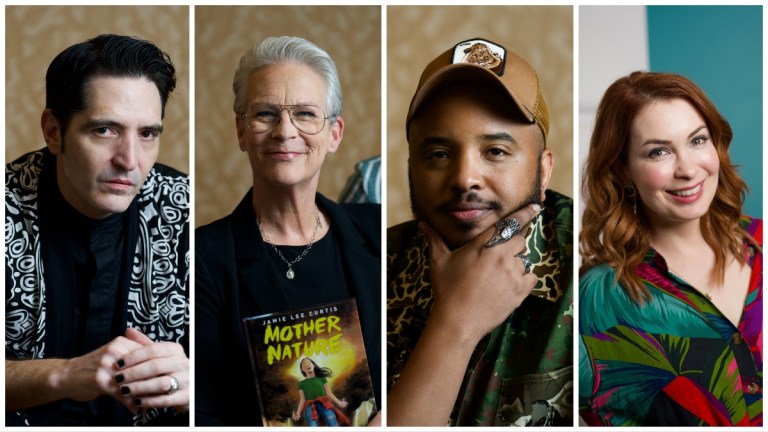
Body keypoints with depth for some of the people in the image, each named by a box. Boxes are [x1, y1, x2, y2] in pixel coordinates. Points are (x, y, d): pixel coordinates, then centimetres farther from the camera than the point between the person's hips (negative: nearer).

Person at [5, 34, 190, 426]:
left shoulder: (185, 211, -6)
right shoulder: (8, 207, -10)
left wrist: (188, 381, -29)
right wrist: (64, 375, -30)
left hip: (151, 423, 1)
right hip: (24, 421, -1)